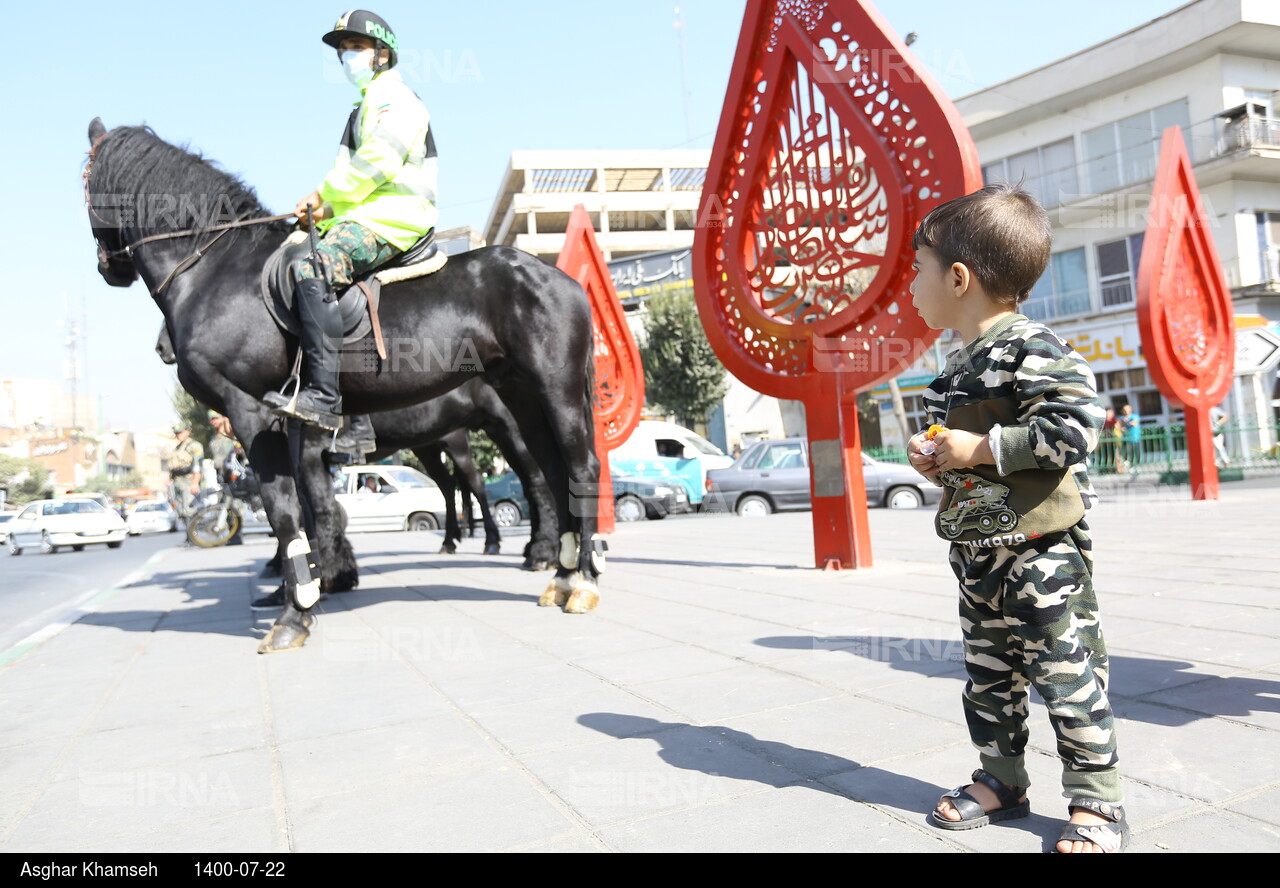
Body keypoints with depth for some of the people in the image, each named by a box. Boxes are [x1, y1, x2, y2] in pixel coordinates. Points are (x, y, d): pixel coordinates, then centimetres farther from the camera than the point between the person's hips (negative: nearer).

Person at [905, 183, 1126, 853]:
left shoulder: (1030, 349, -16)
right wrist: (936, 462, 3)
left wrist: (982, 449, -22)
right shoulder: (958, 366, 13)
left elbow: (1075, 427, -26)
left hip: (1040, 548, -9)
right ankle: (1000, 781, 30)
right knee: (988, 673, 16)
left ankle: (1096, 801, 15)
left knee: (1067, 673, 1)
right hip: (977, 552, 9)